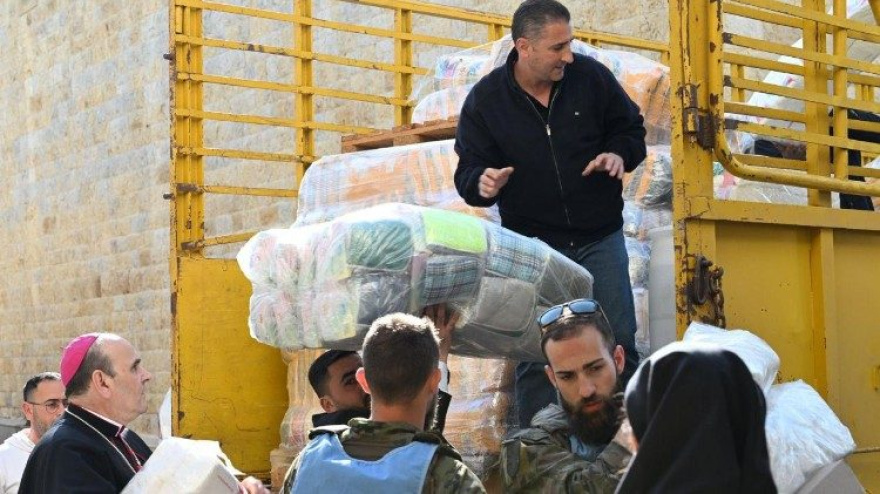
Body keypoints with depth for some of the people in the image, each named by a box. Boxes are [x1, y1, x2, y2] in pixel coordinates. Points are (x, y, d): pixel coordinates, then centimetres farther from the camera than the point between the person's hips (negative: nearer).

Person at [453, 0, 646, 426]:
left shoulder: (591, 76, -5)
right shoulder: (485, 99, -7)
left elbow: (631, 128, 8)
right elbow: (467, 170, -3)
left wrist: (619, 154, -14)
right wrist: (482, 184, -26)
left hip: (600, 236, 1)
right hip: (532, 244, -1)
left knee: (617, 342, 5)